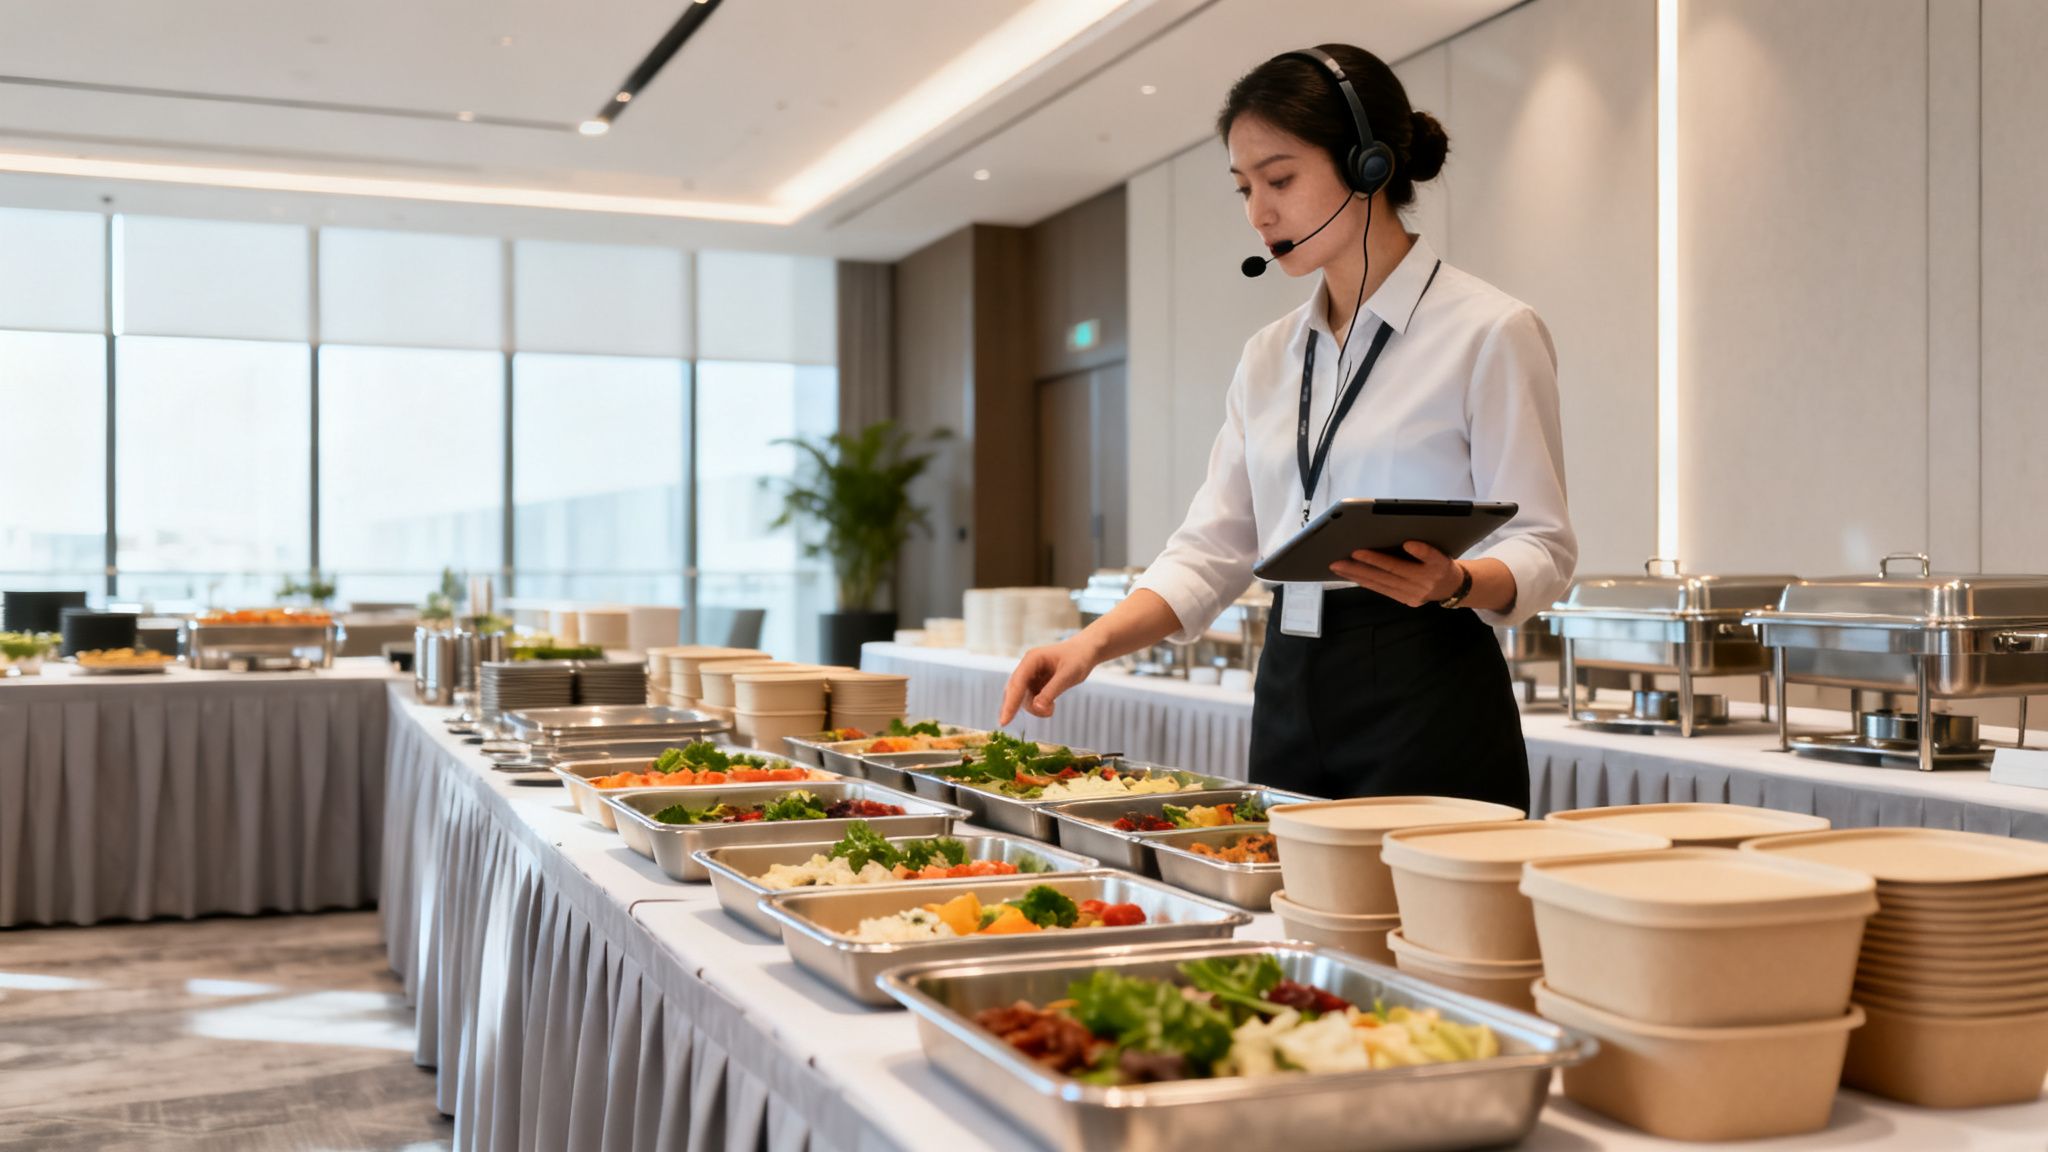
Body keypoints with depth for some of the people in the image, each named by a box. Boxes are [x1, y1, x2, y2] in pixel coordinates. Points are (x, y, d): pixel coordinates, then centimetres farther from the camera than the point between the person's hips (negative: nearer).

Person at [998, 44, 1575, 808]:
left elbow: (1541, 549, -7)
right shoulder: (1269, 358, 14)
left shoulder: (1490, 332, -5)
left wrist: (1452, 583, -28)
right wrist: (1094, 643, -5)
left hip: (1426, 703, -5)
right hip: (1290, 702, 6)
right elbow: (1211, 550, 10)